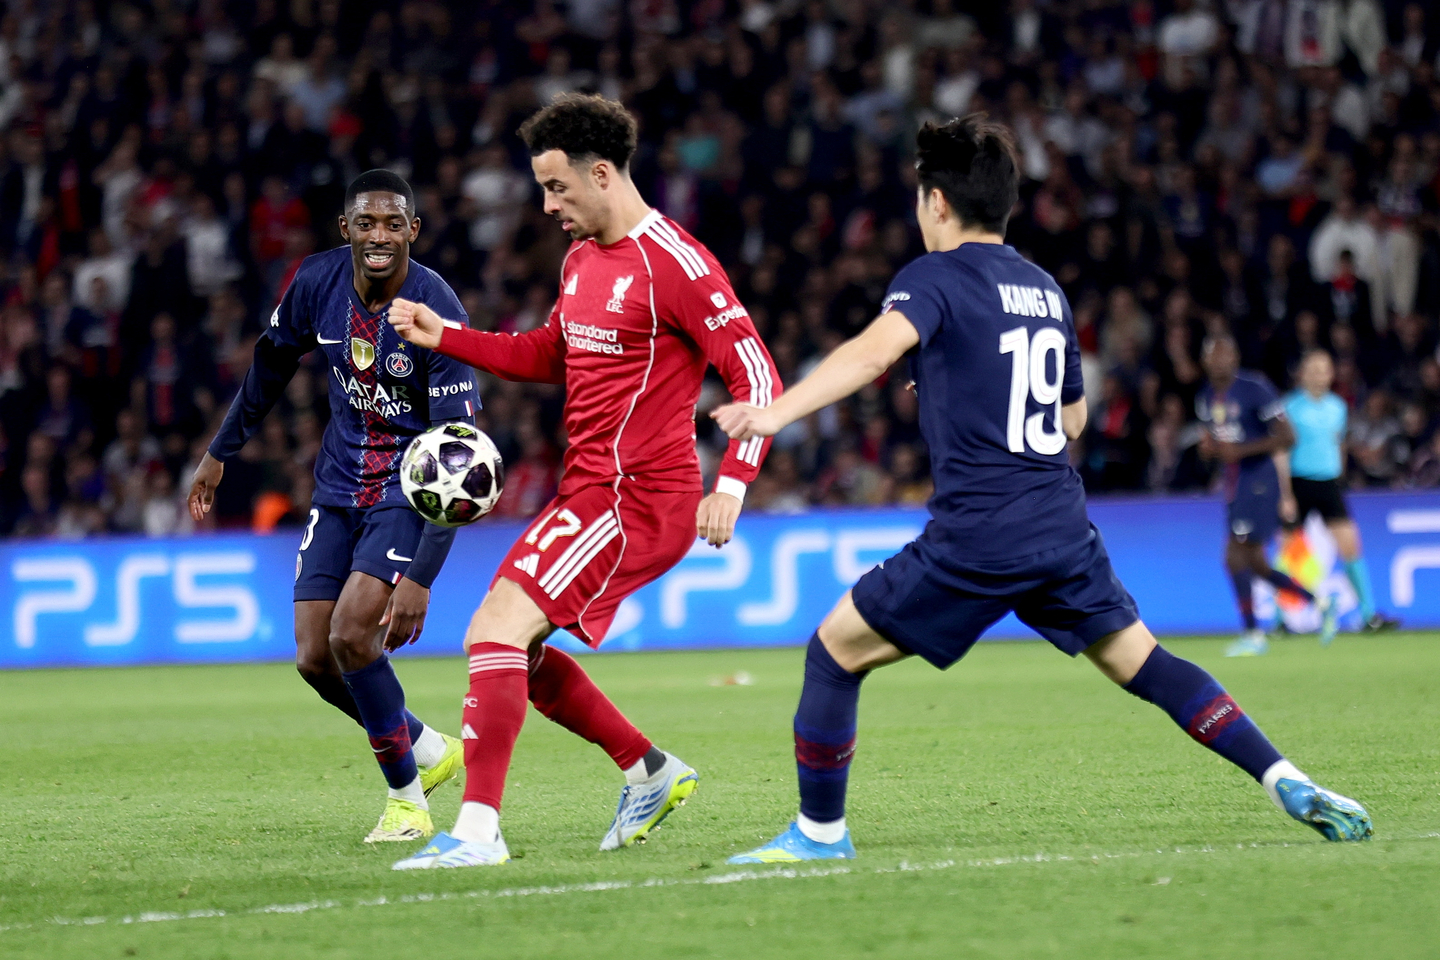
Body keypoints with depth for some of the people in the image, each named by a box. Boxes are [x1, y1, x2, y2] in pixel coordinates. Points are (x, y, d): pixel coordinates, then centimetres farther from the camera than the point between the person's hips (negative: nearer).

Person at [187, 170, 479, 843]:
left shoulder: (436, 313, -24)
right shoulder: (317, 282, -9)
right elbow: (272, 361, 14)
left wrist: (420, 577, -31)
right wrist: (220, 452, 20)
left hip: (412, 491, -6)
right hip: (339, 489, 6)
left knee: (352, 632, -21)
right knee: (315, 659, -2)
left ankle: (406, 795, -2)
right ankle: (429, 751, 21)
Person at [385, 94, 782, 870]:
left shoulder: (674, 265, -15)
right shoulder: (581, 258, 13)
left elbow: (758, 376, -16)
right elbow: (550, 356, 29)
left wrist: (731, 486, -26)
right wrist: (444, 336, 19)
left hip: (637, 498, -10)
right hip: (588, 488, 10)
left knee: (497, 625, -20)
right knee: (510, 647, 13)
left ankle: (477, 829, -21)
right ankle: (650, 772, 24)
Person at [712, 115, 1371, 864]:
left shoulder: (934, 277, -4)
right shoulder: (1045, 289, 18)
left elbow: (875, 351, -25)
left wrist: (777, 413, -37)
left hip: (976, 536, -6)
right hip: (1062, 528, 7)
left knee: (834, 650, 6)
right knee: (1140, 660, 15)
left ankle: (820, 831, 9)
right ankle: (1286, 782, 4)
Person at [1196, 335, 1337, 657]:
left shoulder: (1254, 388, -12)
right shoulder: (1207, 398, 11)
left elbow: (1286, 437, -15)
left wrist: (1240, 450, -22)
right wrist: (1209, 448, 0)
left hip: (1259, 481, -8)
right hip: (1234, 484, 8)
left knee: (1235, 555, -13)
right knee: (1256, 565, 9)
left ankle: (1252, 634, -4)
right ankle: (1319, 603, 23)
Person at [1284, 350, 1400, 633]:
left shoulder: (1337, 407, 8)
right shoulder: (1291, 406, -7)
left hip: (1329, 483, 4)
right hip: (1298, 483, -4)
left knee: (1350, 546, -5)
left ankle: (1369, 615, -4)